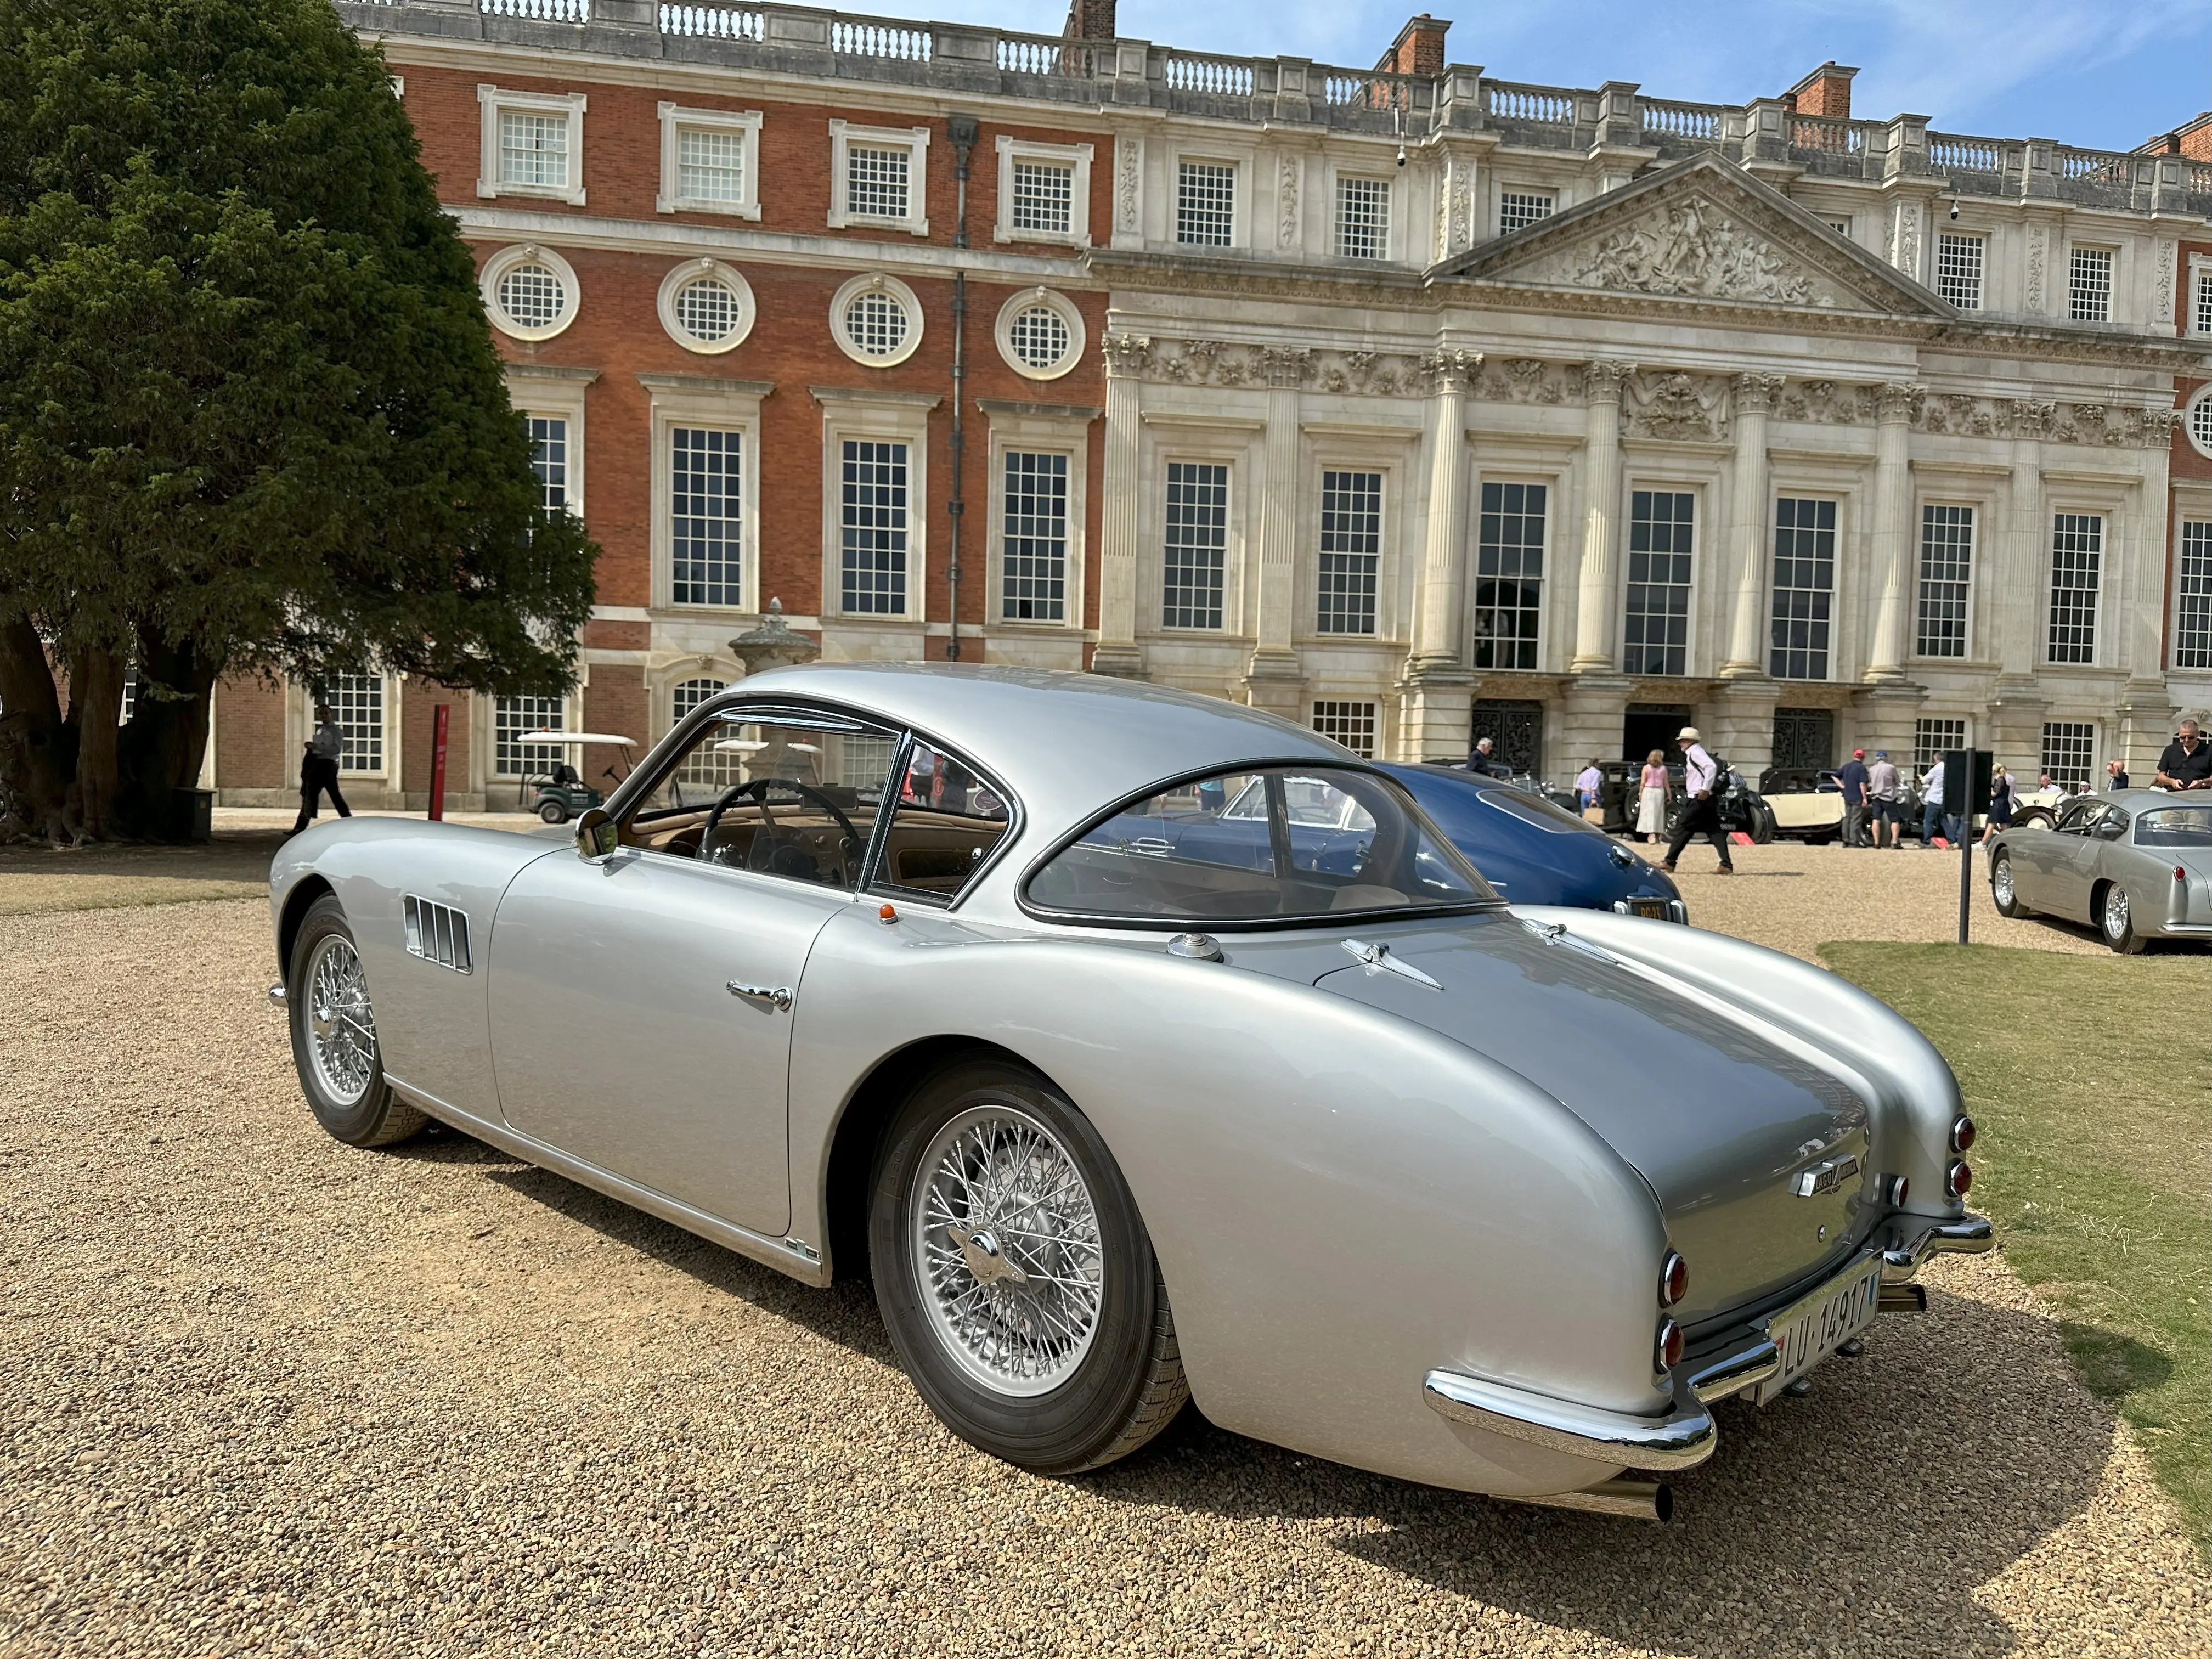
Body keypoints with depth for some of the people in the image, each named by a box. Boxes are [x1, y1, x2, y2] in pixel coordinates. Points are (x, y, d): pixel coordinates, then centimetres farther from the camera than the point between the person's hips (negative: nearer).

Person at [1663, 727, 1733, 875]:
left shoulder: (1695, 752, -10)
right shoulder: (1693, 753, 19)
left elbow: (1711, 767, -25)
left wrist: (1705, 789, -26)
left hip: (1699, 800, -10)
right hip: (1707, 801, 10)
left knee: (1683, 829, -2)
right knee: (1714, 832, 4)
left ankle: (1669, 863, 3)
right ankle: (1727, 865, -2)